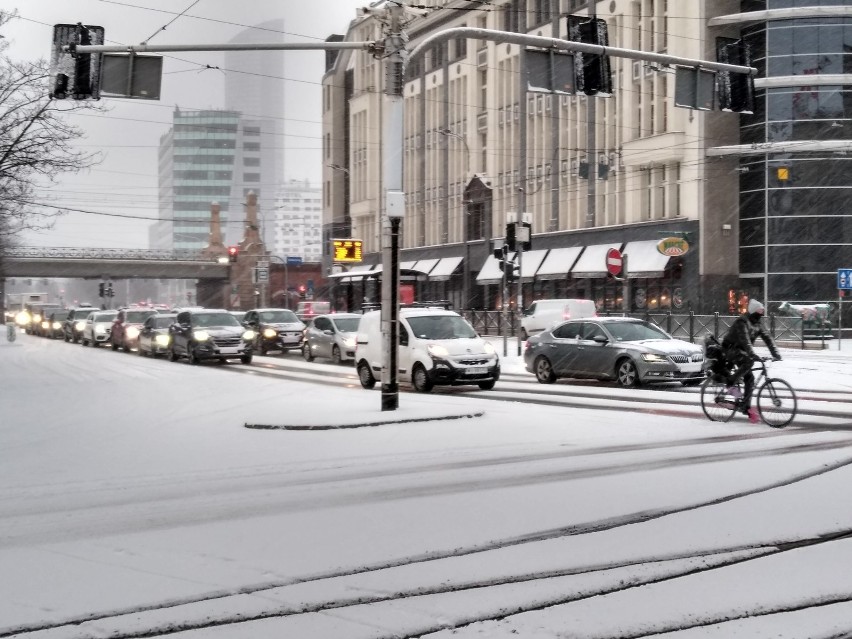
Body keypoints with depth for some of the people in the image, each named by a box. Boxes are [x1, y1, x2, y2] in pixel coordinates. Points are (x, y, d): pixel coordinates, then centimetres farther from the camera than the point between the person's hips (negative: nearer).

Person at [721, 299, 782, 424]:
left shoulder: (758, 323, 4)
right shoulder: (742, 322, -23)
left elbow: (767, 337, -1)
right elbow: (745, 339, -35)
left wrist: (775, 353, -13)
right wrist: (752, 355, -46)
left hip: (741, 351, 8)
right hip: (730, 349, -8)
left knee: (749, 378, -1)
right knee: (748, 361, -34)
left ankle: (747, 408, 3)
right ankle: (731, 384, -20)